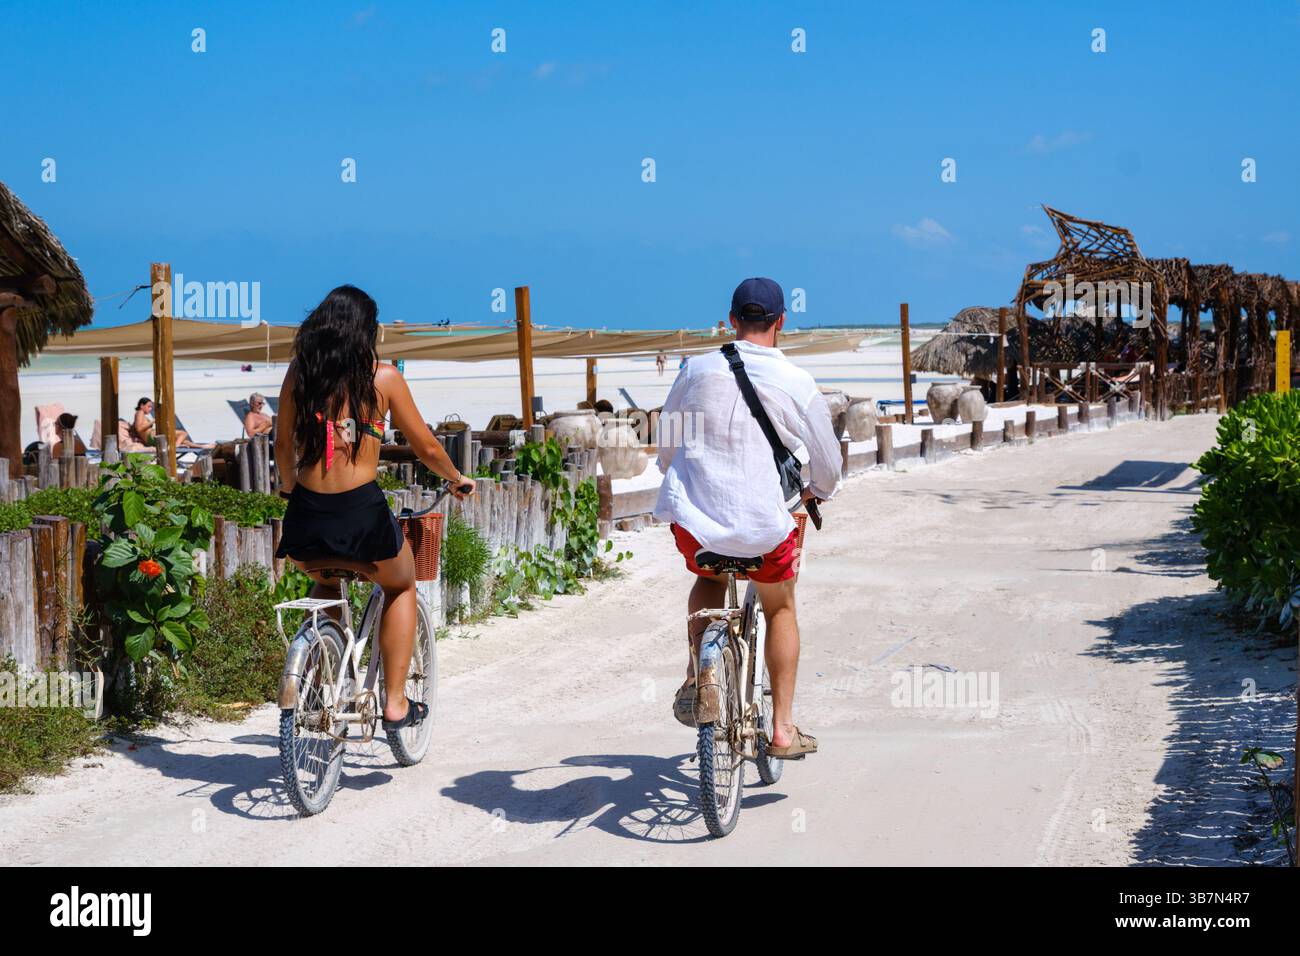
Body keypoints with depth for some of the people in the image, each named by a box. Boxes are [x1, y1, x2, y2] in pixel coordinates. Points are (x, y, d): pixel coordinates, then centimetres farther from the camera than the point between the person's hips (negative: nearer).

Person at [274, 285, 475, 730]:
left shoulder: (299, 372, 7)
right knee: (400, 587, 28)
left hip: (306, 516, 3)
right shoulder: (381, 376, -1)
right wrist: (457, 479, 27)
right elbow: (426, 447, 7)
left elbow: (283, 445, 16)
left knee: (325, 585, 37)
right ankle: (396, 702, 21)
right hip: (362, 515, -3)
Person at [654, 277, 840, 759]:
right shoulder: (798, 384, -3)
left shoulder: (698, 369, 3)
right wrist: (819, 492, 31)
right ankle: (783, 729, 23)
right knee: (780, 610, 25)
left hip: (692, 517, 2)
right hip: (763, 527, -2)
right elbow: (827, 461, 8)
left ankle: (694, 679, 18)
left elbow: (665, 443, 15)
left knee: (708, 581, 35)